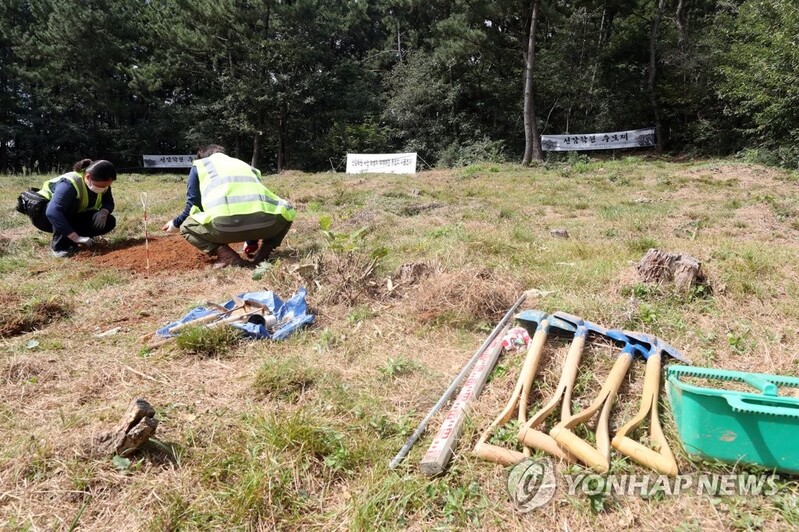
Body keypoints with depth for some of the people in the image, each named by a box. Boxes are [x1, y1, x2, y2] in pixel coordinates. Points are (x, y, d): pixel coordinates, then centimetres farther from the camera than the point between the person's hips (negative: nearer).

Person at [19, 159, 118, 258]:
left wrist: (103, 212, -30)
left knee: (109, 222, -14)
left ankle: (68, 240, -2)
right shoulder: (70, 184, -36)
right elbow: (53, 213, -46)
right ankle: (59, 246, -27)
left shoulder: (102, 183, -15)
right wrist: (76, 238, -51)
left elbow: (109, 203, -4)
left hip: (70, 217, 6)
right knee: (70, 202, -38)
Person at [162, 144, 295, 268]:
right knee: (287, 210, 37)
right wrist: (252, 241, 59)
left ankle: (227, 255, 3)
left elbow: (193, 204, 24)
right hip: (263, 222, 3)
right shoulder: (246, 165, 40)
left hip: (225, 224, -3)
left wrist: (176, 223, 46)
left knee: (186, 226, 28)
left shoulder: (199, 164, 30)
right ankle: (264, 252, 14)